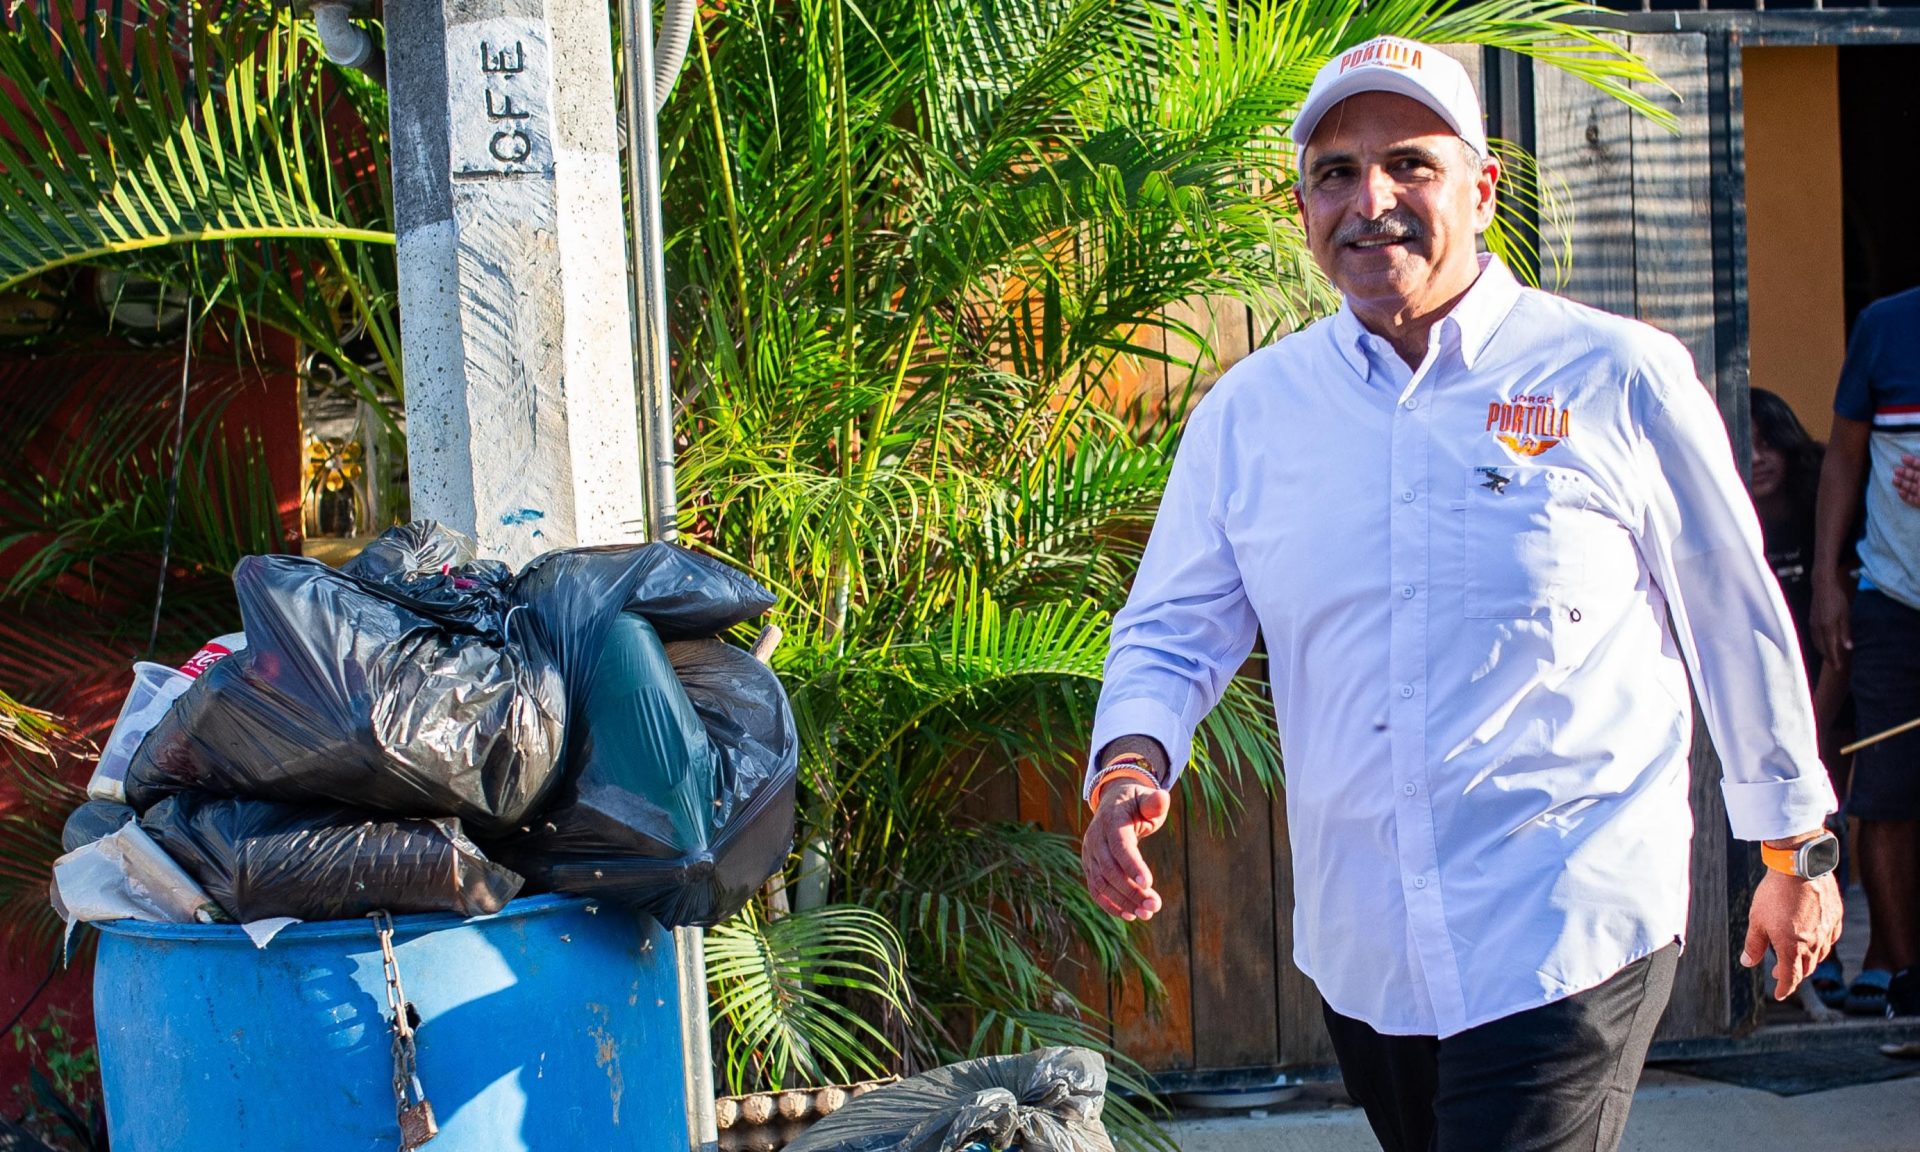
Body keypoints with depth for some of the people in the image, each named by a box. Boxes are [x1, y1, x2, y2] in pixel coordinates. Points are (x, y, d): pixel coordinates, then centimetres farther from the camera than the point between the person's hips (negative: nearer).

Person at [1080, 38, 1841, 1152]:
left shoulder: (1616, 379, -5)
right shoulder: (1248, 412, 4)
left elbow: (1737, 624, 4)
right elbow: (1172, 631, 9)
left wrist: (1798, 852, 11)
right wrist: (1130, 766, -14)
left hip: (1571, 943, -4)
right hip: (1359, 953, 4)